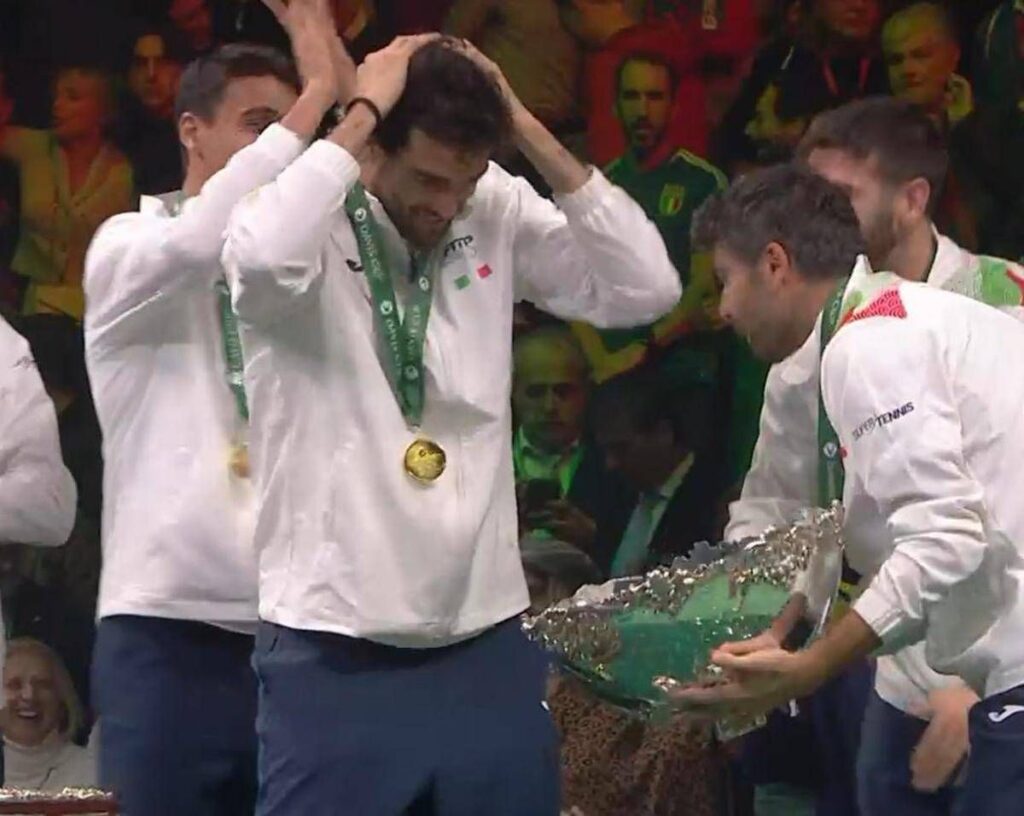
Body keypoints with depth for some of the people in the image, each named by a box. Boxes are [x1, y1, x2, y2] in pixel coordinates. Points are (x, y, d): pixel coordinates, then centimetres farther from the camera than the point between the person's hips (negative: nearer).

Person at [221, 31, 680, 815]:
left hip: (486, 645, 4)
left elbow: (647, 288, -2)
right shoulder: (310, 220, -7)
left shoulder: (499, 213, 5)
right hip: (335, 655, -4)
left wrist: (527, 128, -6)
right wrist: (362, 111, -19)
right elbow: (262, 260, -30)